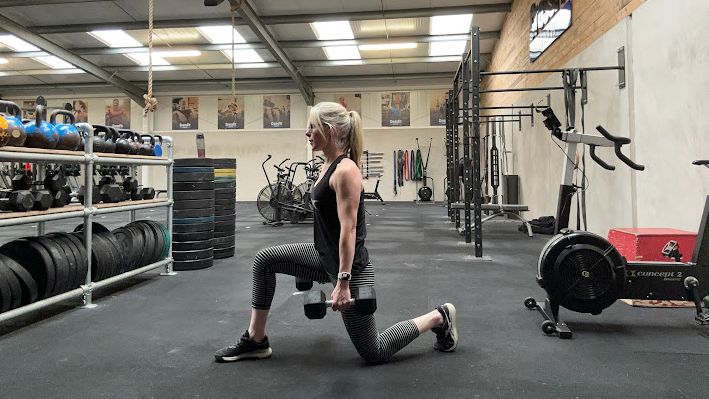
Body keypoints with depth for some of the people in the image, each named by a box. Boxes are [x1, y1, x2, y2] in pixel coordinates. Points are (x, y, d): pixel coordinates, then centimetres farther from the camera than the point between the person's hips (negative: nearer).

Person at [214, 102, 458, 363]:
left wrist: (343, 281, -25)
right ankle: (256, 341, 14)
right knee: (265, 259, 5)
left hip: (350, 265, -9)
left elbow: (348, 228, -25)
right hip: (326, 257, 9)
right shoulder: (328, 165, 7)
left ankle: (439, 317, 20)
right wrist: (320, 269, 24)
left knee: (374, 352, 4)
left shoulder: (345, 170, -21)